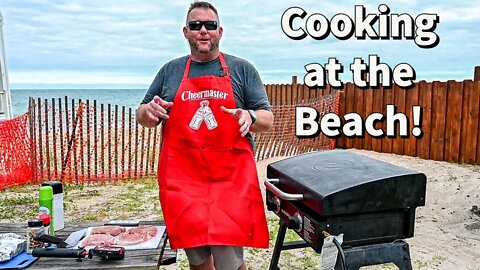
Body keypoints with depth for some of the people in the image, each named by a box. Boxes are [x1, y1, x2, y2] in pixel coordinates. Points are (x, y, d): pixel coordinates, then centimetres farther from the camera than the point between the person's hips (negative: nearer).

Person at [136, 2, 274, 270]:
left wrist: (250, 117, -20)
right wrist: (149, 112, -6)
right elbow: (142, 115, 18)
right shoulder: (170, 70, 12)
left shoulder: (242, 69, 6)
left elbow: (267, 119, 3)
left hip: (231, 180, -2)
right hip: (183, 180, 2)